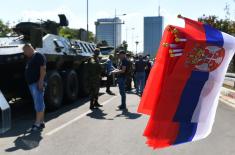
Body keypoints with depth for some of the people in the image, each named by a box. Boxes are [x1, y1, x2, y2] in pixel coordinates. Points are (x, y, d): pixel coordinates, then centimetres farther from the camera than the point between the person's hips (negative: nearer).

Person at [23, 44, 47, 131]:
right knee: (39, 103, 11)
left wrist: (41, 81, -25)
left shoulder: (39, 56, -8)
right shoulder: (30, 58, 21)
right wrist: (29, 82, 19)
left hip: (38, 84, -10)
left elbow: (43, 69, -18)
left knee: (38, 104, -9)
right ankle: (41, 122, 16)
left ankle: (37, 123, -8)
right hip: (31, 84, 10)